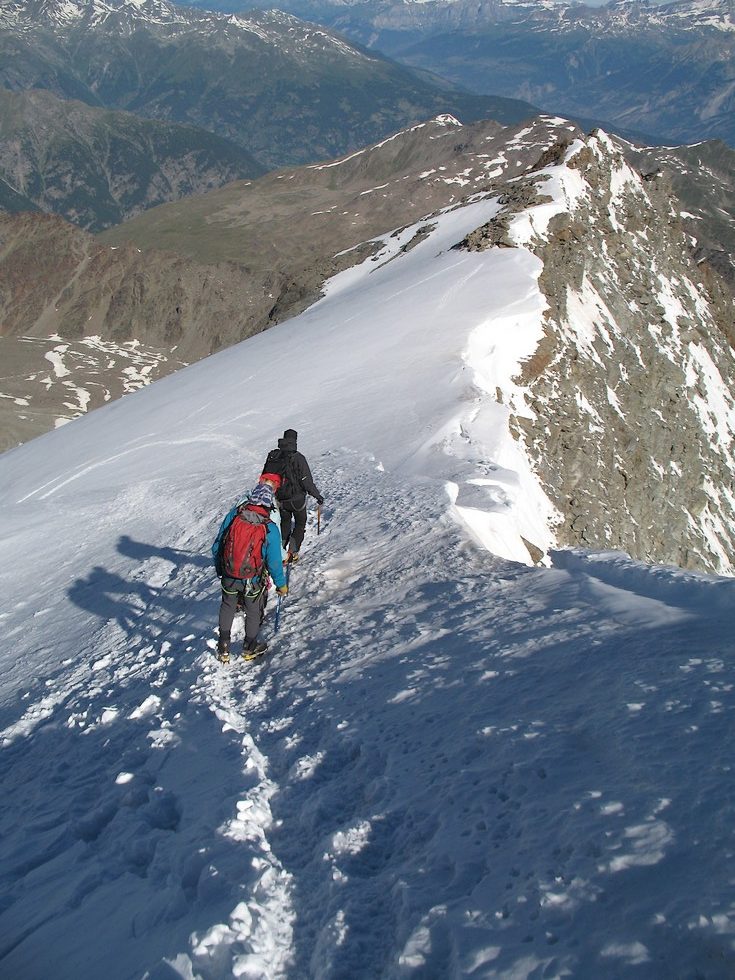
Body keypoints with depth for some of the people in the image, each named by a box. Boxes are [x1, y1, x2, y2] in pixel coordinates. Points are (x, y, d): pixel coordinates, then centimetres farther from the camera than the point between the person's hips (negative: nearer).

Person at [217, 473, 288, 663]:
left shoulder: (233, 517, -14)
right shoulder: (270, 529, -22)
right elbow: (274, 561, -15)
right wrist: (281, 584, 1)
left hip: (229, 578, 2)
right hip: (254, 582, -2)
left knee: (227, 608, 26)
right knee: (254, 613, 22)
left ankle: (223, 648, 34)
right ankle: (250, 648, 39)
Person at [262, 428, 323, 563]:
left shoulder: (272, 456, -3)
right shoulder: (298, 458, -19)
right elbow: (307, 481, -18)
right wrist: (317, 496, -6)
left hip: (279, 499, 4)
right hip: (297, 499, -4)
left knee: (285, 522, 22)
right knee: (300, 523, 15)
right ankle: (292, 551, 2)